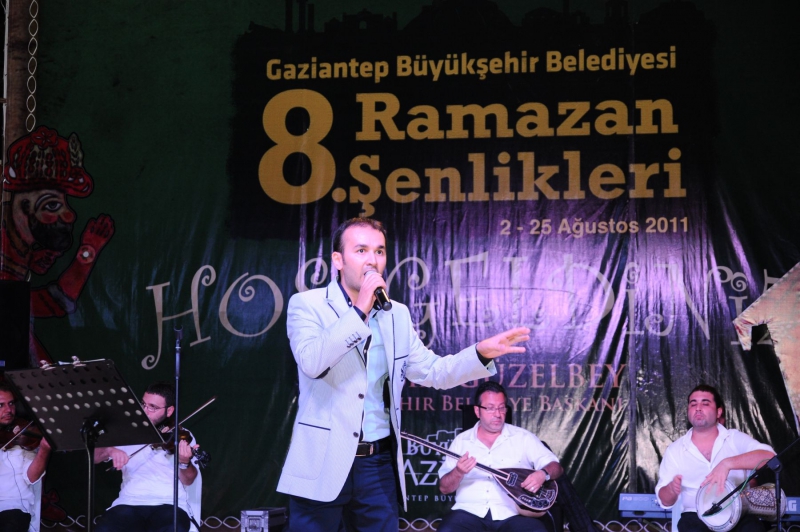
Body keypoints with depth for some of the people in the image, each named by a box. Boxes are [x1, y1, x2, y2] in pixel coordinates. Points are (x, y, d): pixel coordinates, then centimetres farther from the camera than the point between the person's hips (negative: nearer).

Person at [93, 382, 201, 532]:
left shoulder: (182, 437, 12)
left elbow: (188, 480, 2)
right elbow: (93, 457, 13)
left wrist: (184, 463, -21)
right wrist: (109, 450, -10)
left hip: (170, 503, -2)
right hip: (130, 503, 2)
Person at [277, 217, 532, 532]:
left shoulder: (397, 314, 11)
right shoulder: (307, 305, -5)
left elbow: (433, 372, 11)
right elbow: (311, 363, -22)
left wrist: (481, 353, -5)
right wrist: (359, 310, -22)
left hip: (379, 464, 5)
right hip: (322, 464, -4)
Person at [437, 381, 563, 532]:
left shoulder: (523, 437, 9)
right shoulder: (462, 440, 11)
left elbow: (556, 467, 8)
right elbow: (444, 488, 7)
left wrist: (543, 474, -16)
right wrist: (458, 472, -15)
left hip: (512, 513, 0)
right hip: (470, 512, 0)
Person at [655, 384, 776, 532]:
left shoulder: (735, 438, 5)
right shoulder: (675, 450, 8)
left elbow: (769, 456, -14)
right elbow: (665, 501, 9)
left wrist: (727, 464, -26)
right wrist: (672, 489, -16)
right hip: (698, 516, 0)